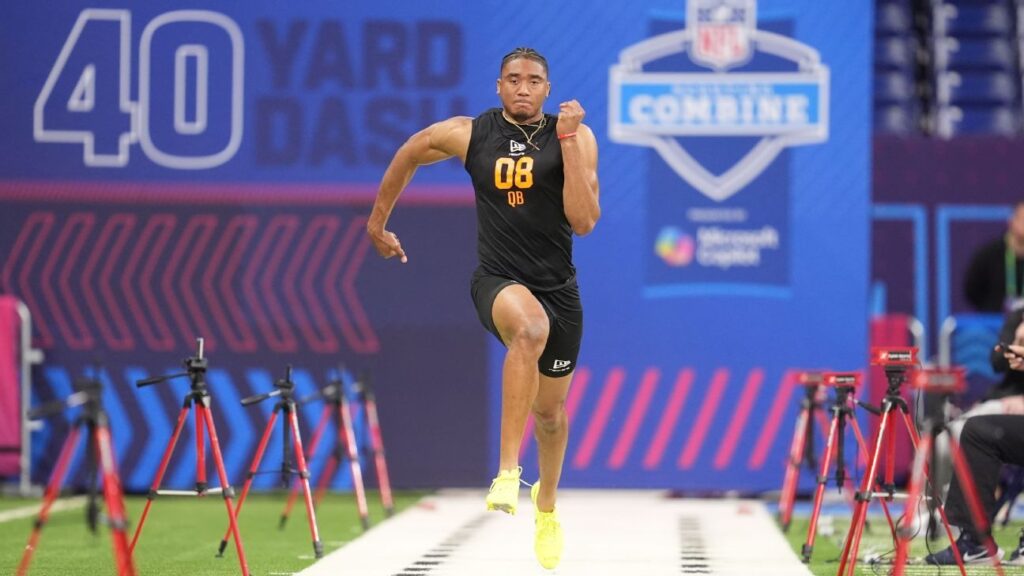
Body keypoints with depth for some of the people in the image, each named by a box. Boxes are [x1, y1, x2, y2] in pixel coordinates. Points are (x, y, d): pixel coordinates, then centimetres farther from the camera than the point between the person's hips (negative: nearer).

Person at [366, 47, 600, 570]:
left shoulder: (575, 137, -5)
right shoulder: (469, 134, -4)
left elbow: (584, 221, -16)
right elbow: (408, 155, 16)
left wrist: (568, 140, -19)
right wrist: (378, 220, 23)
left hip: (558, 288, 2)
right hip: (498, 282, -2)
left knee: (551, 413, 16)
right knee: (531, 329, -39)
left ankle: (546, 503, 48)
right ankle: (507, 472, -38)